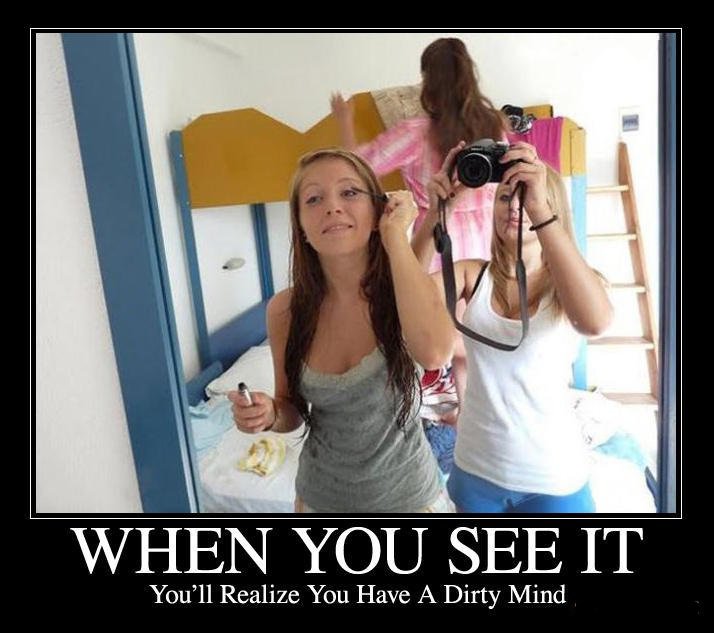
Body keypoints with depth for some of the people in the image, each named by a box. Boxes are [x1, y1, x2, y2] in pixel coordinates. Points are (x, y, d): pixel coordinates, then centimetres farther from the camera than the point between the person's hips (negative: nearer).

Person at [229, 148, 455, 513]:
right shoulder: (286, 309, -12)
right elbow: (292, 409, 2)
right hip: (320, 497, 2)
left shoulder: (404, 293, -17)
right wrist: (269, 414, -21)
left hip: (407, 496, -1)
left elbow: (433, 353, -40)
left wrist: (396, 237, -30)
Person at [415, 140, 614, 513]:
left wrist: (539, 210, -38)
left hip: (551, 477, -2)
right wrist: (435, 212, -27)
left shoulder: (570, 282, -10)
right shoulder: (472, 275, -4)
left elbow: (595, 323, -34)